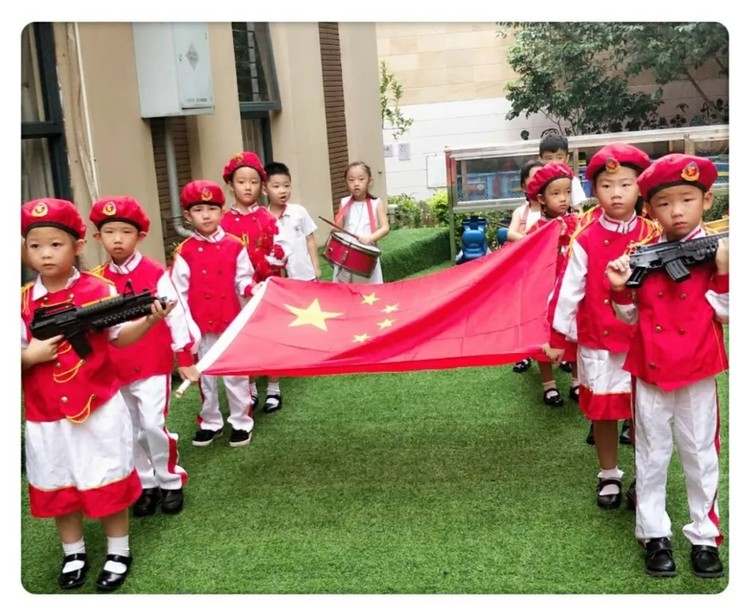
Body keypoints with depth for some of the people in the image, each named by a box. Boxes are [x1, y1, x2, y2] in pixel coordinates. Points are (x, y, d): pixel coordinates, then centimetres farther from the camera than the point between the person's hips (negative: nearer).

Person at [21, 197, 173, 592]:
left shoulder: (99, 290, -8)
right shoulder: (21, 302, -3)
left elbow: (120, 337, -3)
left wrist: (150, 319, -19)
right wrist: (29, 356, -21)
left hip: (99, 407, -3)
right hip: (45, 415, 3)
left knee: (108, 483, 11)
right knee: (57, 487, 17)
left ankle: (118, 551, 30)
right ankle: (74, 554, 37)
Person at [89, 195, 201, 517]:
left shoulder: (155, 273, -9)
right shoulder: (96, 280, 2)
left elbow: (176, 313, -7)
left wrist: (185, 357, -7)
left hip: (153, 365, -4)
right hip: (115, 369, 5)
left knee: (153, 424, -10)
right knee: (130, 431, 11)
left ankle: (170, 482, 11)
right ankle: (147, 484, 27)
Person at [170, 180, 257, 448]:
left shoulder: (235, 246, -3)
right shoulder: (184, 253, -4)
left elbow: (243, 279, 0)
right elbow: (179, 292, -4)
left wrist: (251, 289, -23)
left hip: (232, 322, -1)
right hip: (201, 326, 1)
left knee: (236, 374, 7)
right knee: (205, 376, 13)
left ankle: (241, 422, 21)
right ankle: (210, 423, 27)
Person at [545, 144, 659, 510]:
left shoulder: (652, 236, -3)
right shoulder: (585, 240, -6)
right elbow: (569, 291, -4)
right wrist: (558, 338, -3)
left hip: (643, 341, 0)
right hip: (597, 342, 0)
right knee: (603, 412, 10)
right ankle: (609, 476, 27)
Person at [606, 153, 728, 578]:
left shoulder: (718, 253, -5)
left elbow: (726, 314, -6)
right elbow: (631, 317, 5)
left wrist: (723, 274, -20)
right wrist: (620, 289, -13)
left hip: (698, 373, -1)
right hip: (650, 371, 2)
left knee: (701, 454, 10)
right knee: (652, 455, 11)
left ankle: (705, 536, 25)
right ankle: (655, 534, 24)